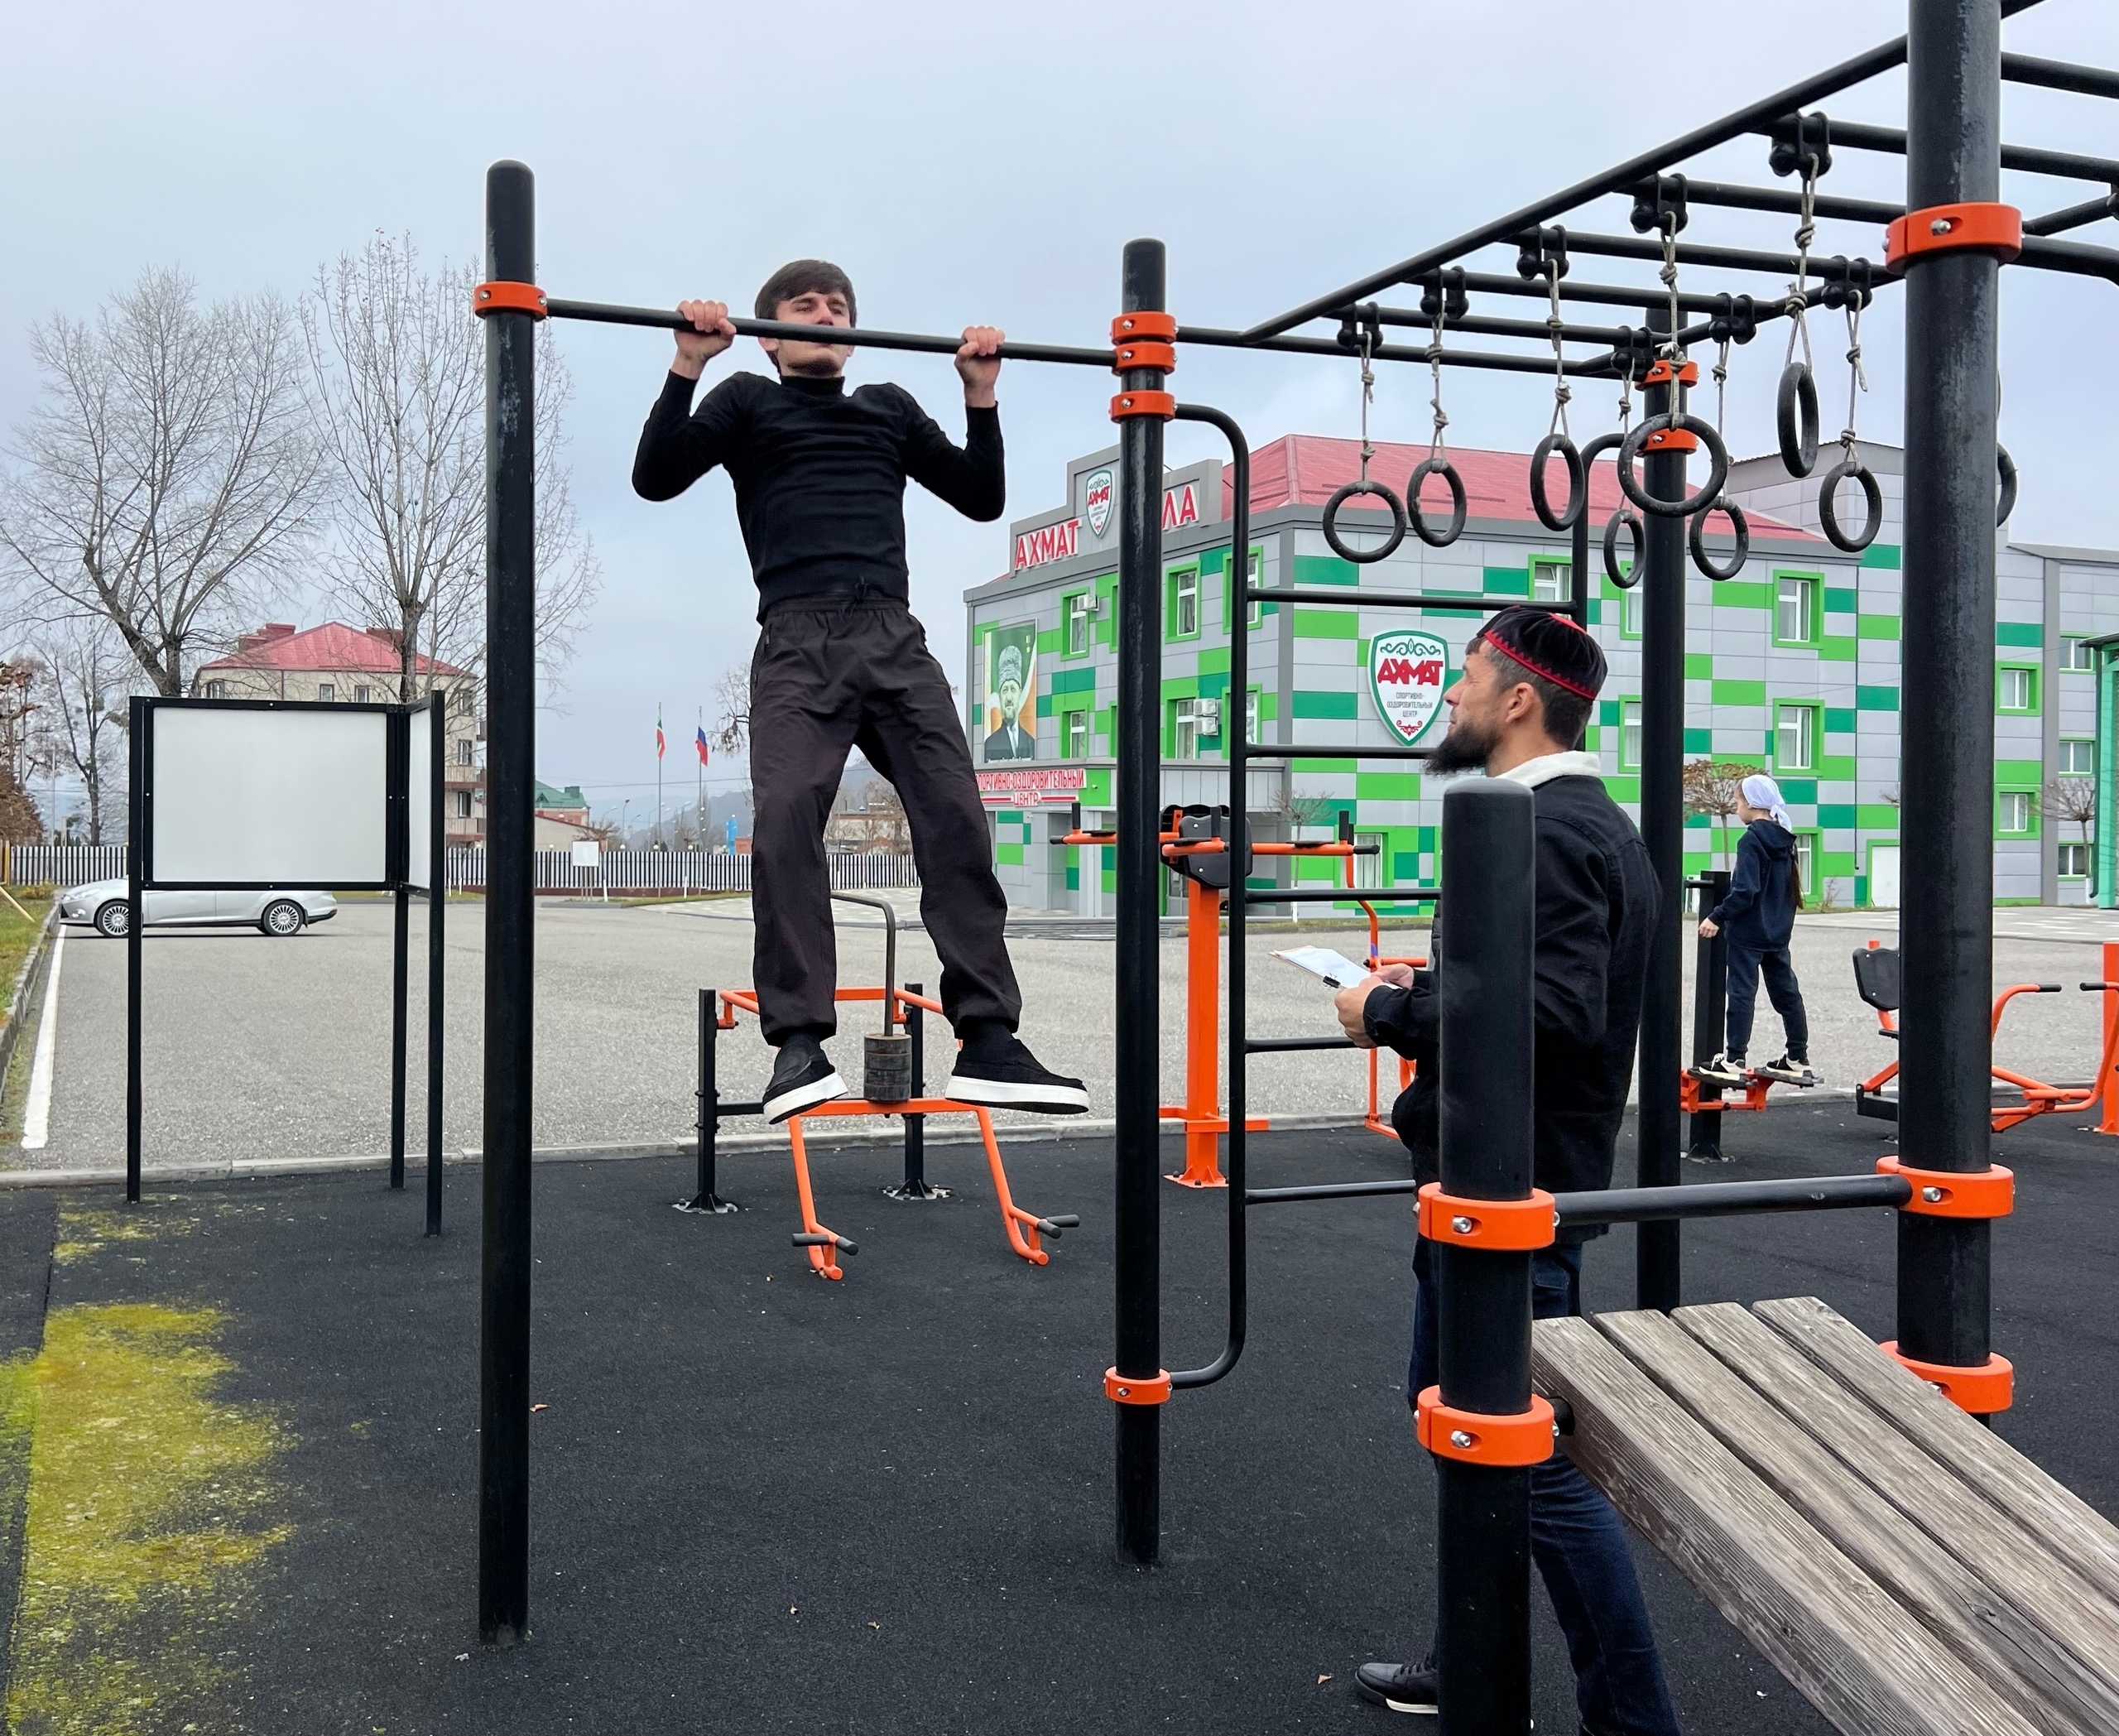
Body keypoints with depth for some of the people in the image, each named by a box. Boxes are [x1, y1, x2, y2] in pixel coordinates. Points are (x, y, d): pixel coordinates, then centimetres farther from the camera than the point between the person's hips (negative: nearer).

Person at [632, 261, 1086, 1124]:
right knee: (786, 822, -21)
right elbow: (655, 477, 7)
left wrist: (982, 394, 16)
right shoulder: (747, 400, 20)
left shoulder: (890, 406, 29)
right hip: (799, 641, -2)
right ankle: (799, 1044, -20)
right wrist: (687, 365, -3)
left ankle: (988, 1039, -15)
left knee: (955, 820, -13)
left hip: (896, 639, 3)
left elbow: (983, 498, 26)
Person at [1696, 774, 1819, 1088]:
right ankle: (1798, 1060, 18)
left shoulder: (1751, 841, -16)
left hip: (1748, 933, -8)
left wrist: (1717, 917, -17)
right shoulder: (1784, 840, 10)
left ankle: (1733, 1062, -6)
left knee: (1742, 993, -6)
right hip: (1779, 932, 8)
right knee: (1786, 993, 12)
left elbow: (1745, 891, -22)